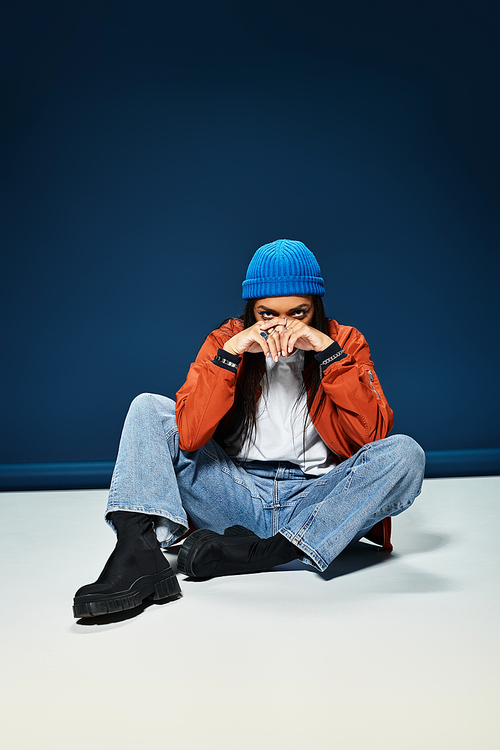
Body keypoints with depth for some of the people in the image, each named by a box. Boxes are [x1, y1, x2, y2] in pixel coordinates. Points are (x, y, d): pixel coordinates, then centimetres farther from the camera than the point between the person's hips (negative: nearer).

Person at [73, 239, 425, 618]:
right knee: (149, 409, -9)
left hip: (315, 507, 0)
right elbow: (188, 436, -14)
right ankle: (139, 555, -29)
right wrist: (230, 353, -21)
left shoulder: (345, 342, 1)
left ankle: (250, 554, -28)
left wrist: (329, 351, -20)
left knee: (405, 454, -26)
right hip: (238, 499, 1)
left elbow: (373, 434, -15)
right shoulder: (227, 340, 0)